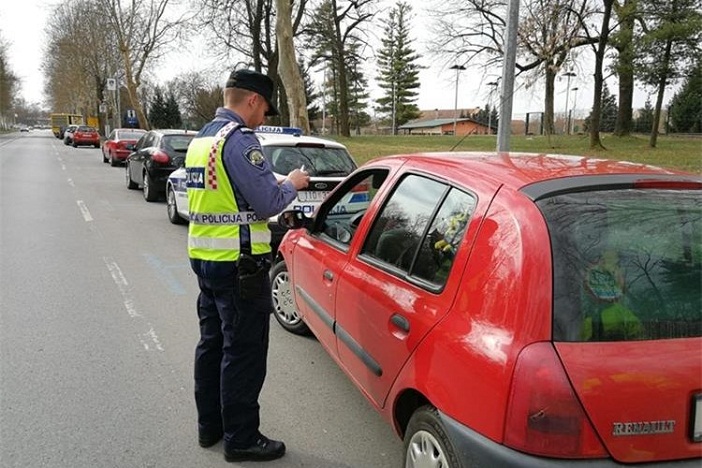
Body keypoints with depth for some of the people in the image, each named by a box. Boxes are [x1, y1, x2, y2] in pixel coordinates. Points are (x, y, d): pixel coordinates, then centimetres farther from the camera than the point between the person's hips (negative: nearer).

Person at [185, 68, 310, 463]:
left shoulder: (201, 139, 13)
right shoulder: (239, 139, -16)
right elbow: (268, 203, -19)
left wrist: (276, 184, 15)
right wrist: (292, 184, 0)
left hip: (204, 257, 10)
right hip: (239, 264, -9)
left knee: (212, 343, 18)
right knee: (243, 354, 1)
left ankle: (210, 425, 30)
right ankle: (241, 439, 12)